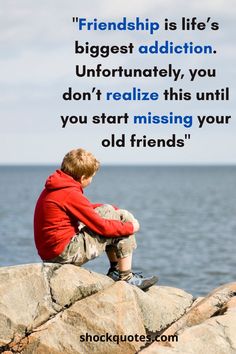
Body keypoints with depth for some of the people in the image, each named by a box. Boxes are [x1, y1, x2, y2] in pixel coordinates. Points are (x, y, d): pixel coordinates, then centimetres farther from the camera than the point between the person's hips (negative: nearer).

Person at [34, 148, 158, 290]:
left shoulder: (53, 189, 10)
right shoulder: (70, 194, -20)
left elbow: (86, 208, 24)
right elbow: (102, 226, -16)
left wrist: (117, 211, 15)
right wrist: (130, 227, -1)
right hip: (65, 254, -10)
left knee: (107, 210, 20)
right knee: (123, 231, 0)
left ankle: (115, 270, 22)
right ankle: (126, 279, 8)